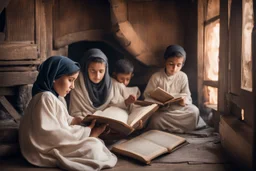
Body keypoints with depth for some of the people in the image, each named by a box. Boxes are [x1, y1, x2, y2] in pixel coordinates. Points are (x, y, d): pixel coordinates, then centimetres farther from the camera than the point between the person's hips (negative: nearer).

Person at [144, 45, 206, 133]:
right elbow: (147, 95, -4)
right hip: (160, 109, -2)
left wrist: (184, 100, -22)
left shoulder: (183, 77, -2)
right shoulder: (156, 77, -8)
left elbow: (187, 95, 2)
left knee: (194, 111, -24)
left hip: (177, 107, 3)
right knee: (156, 119, -34)